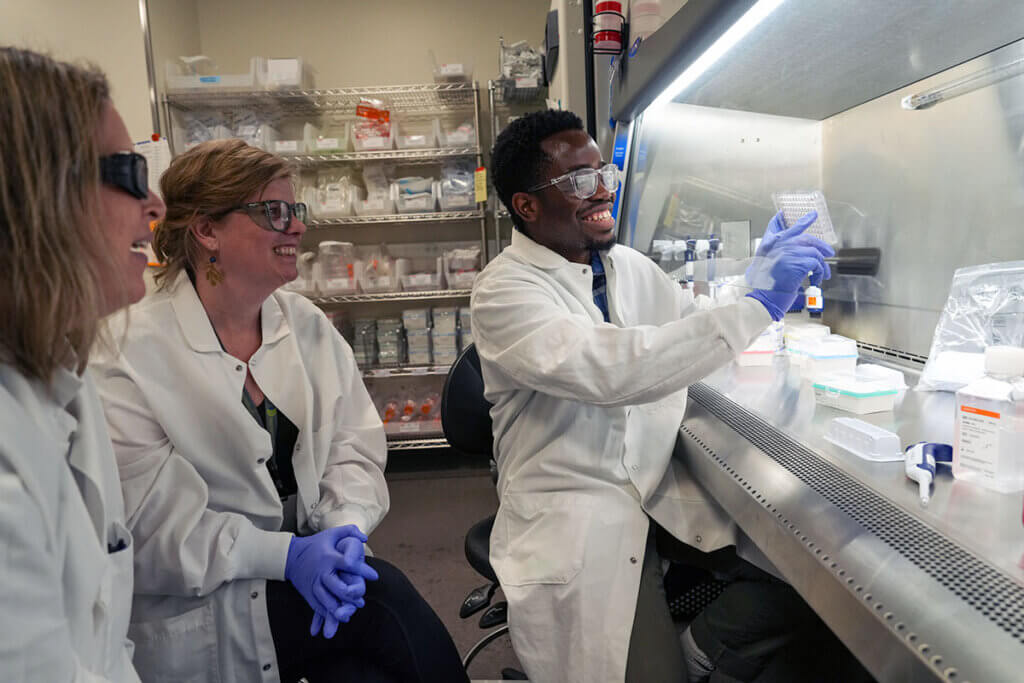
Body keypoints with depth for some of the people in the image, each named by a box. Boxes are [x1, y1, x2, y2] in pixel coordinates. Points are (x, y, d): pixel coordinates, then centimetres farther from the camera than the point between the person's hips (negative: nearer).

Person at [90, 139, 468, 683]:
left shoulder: (307, 325, 5)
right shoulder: (131, 355, -12)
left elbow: (355, 448, 1)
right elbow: (150, 521, -15)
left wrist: (345, 530, -18)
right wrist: (285, 554, -23)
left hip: (314, 573, 5)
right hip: (205, 614, -4)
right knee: (385, 597, -24)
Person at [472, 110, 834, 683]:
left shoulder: (630, 266, 11)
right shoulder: (504, 292, -12)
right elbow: (609, 370, -28)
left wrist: (762, 282, -1)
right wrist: (758, 305, -24)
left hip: (665, 498, 6)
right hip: (574, 518, -6)